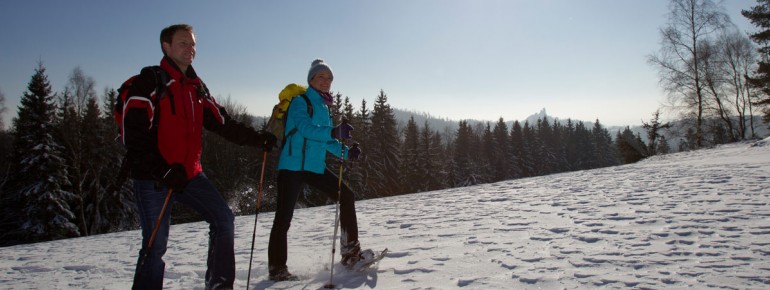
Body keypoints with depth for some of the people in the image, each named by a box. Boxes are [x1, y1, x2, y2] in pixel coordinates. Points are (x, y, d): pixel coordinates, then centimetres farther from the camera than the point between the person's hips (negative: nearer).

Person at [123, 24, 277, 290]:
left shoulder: (197, 88, 13)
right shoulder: (150, 81, -7)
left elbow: (222, 123, 11)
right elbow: (134, 133, -15)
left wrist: (257, 138, 1)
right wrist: (161, 170, -23)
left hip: (189, 174, 7)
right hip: (153, 178, -6)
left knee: (223, 218, 2)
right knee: (156, 244, -4)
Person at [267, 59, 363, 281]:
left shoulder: (324, 106, 17)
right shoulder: (300, 101, -6)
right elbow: (306, 128, -24)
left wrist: (346, 152, 5)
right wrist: (333, 132, -38)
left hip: (316, 167, 8)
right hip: (293, 166, -8)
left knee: (347, 196, 3)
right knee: (283, 218, -6)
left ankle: (350, 252, 9)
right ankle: (277, 268, 7)